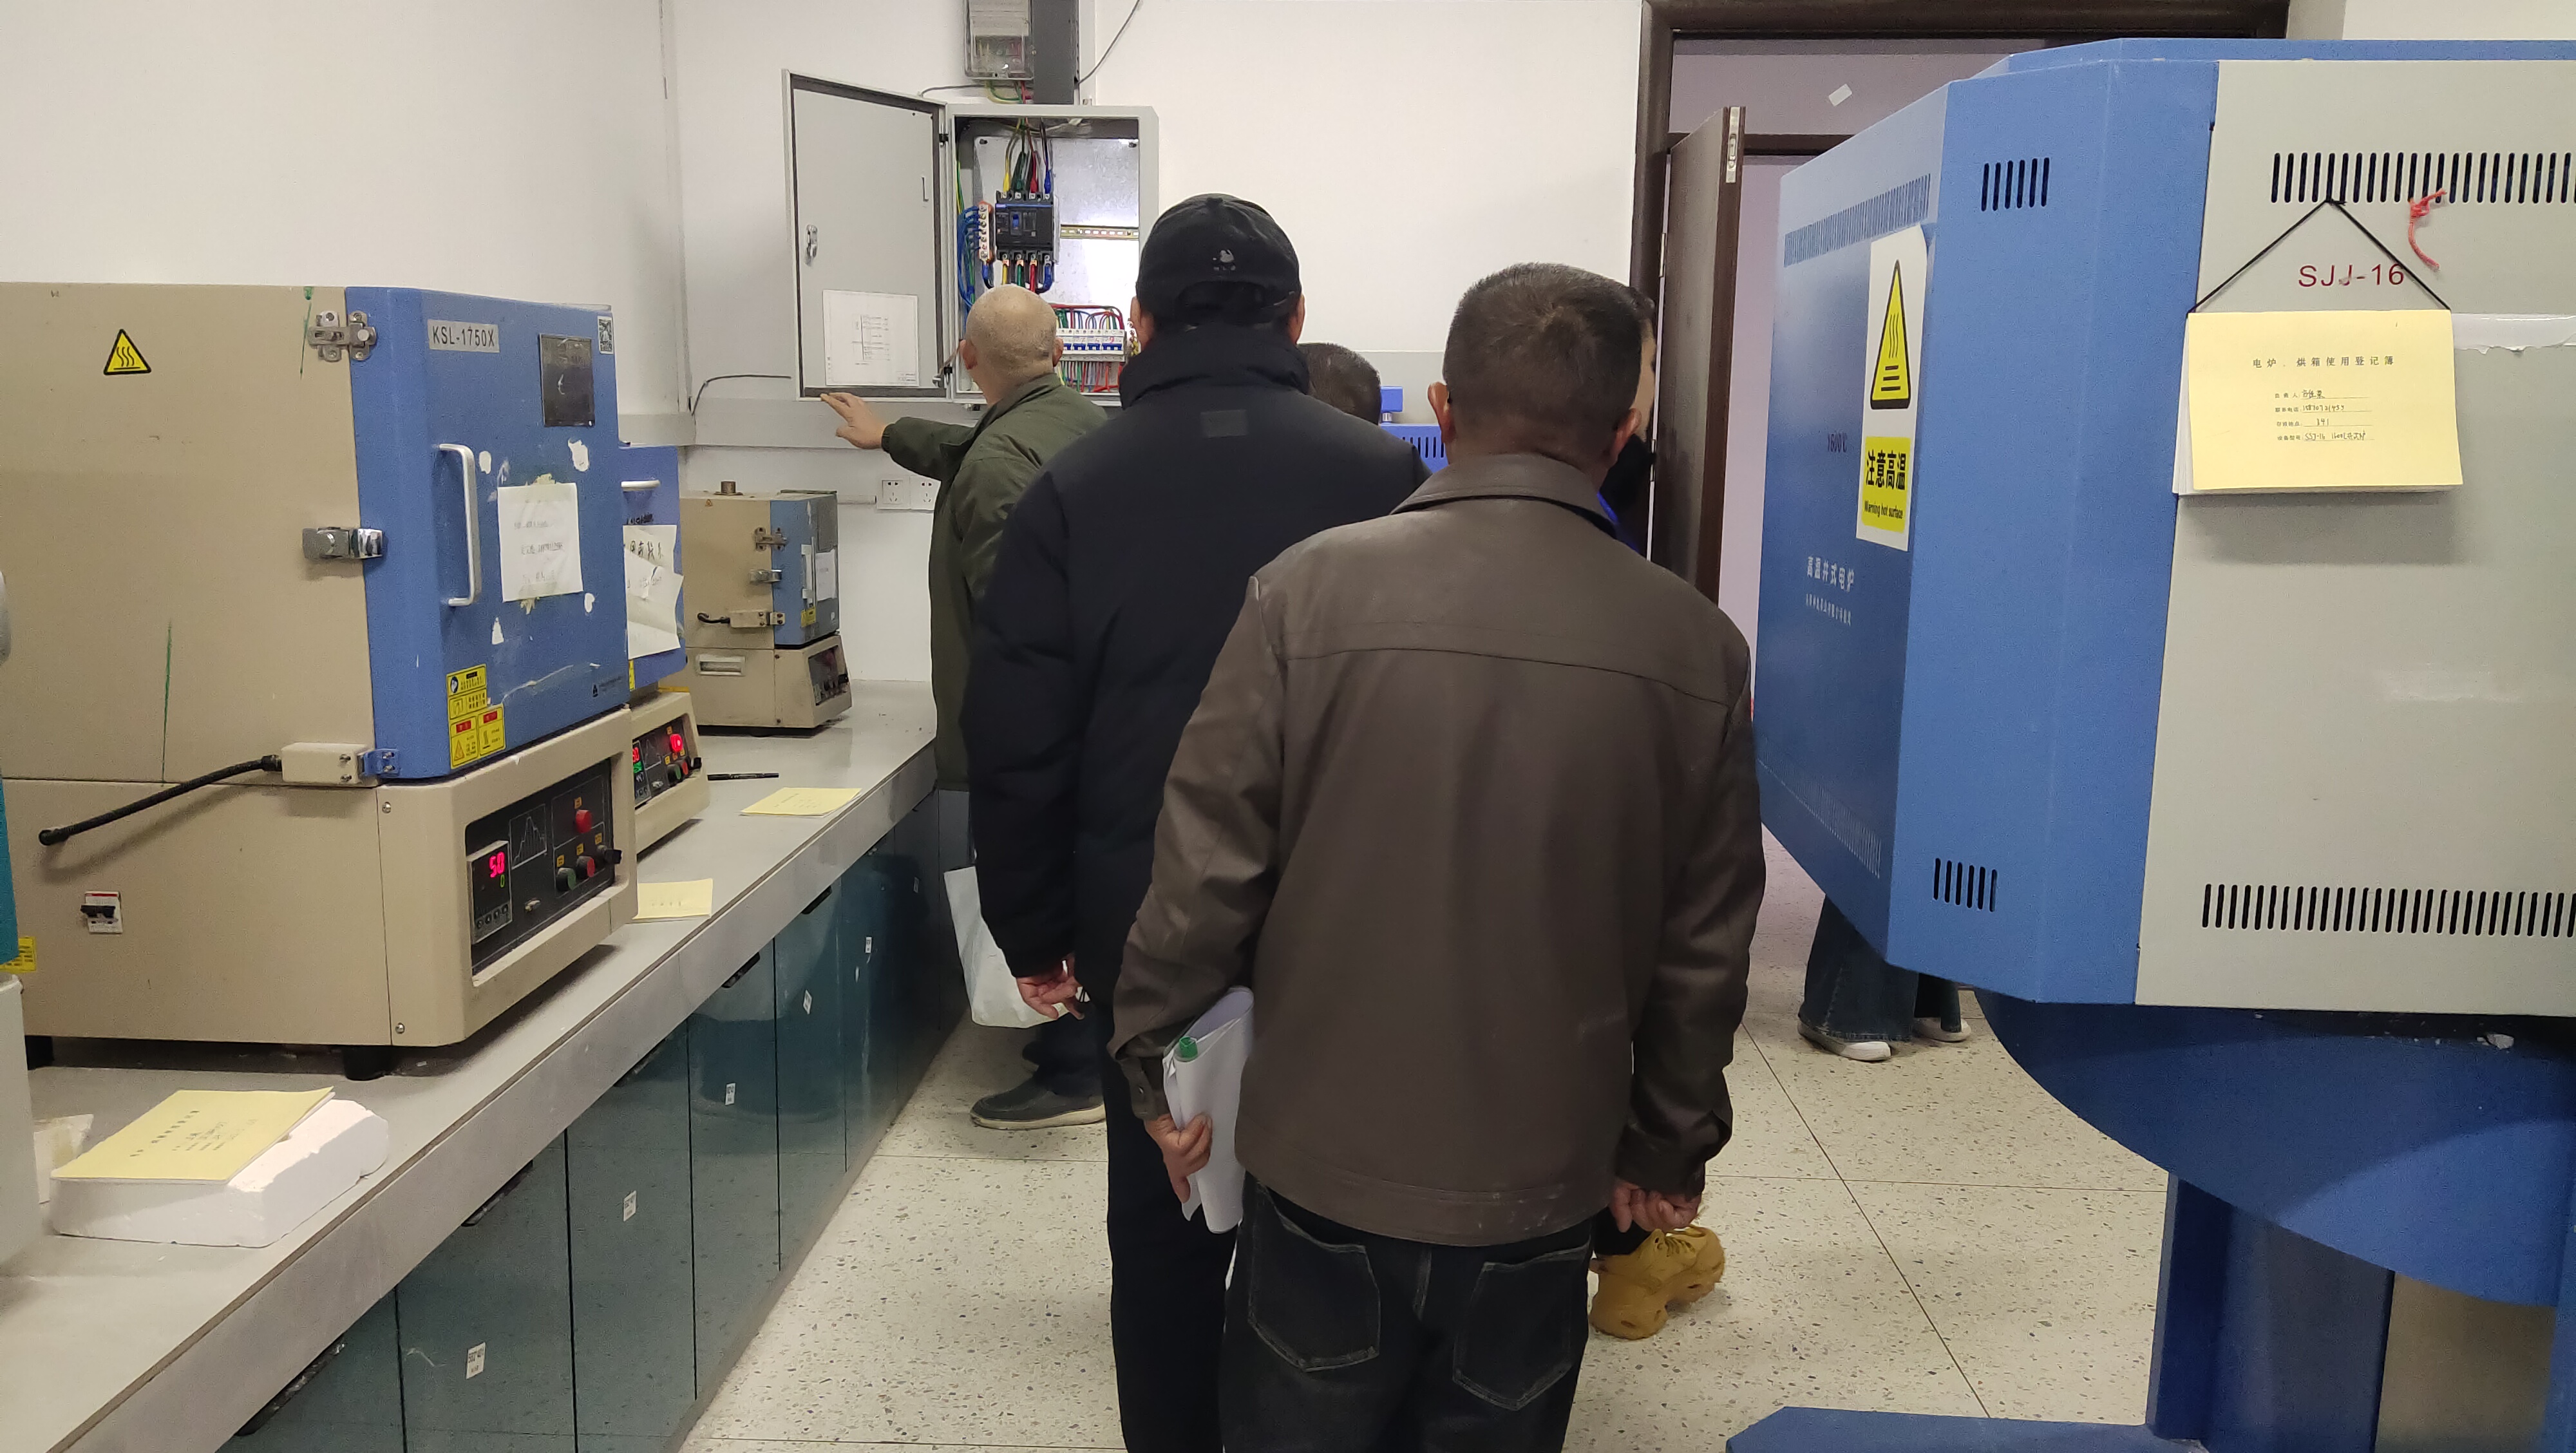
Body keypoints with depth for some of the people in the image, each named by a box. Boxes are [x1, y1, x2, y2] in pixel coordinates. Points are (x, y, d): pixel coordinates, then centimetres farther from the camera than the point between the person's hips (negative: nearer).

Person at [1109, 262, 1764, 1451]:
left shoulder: (1310, 592, -13)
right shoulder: (1696, 648, -5)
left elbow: (1205, 868, -11)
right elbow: (1705, 944, 1)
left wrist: (1159, 1066, 5)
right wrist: (1669, 1149, 15)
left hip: (1325, 1163, -1)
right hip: (1541, 1185, 2)